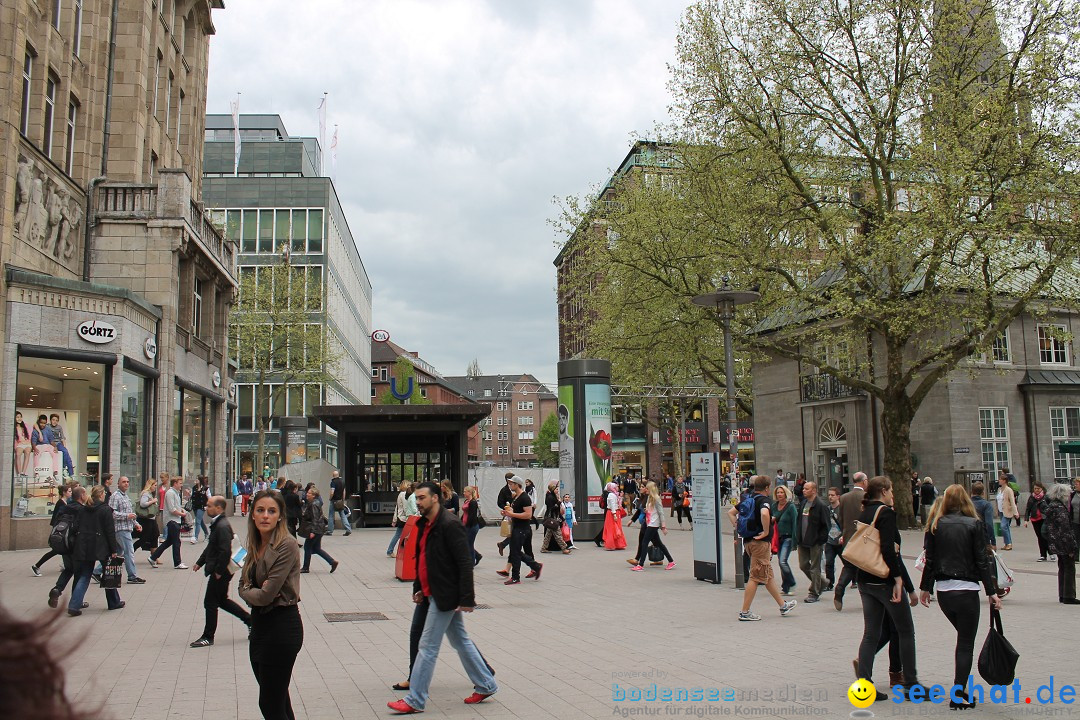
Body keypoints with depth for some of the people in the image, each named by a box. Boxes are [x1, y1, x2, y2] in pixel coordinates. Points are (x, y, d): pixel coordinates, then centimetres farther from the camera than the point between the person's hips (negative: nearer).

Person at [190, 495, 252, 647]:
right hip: (217, 570, 10)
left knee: (210, 602, 1)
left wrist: (219, 571, -22)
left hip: (220, 572, -10)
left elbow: (225, 551, -27)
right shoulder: (216, 524, 11)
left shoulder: (223, 526, -22)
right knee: (222, 600, 18)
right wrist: (199, 563, 17)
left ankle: (208, 637, 12)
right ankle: (250, 620, 26)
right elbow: (210, 547, 20)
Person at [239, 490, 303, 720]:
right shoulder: (255, 546, 8)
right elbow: (243, 585, 10)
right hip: (260, 624, 8)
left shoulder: (286, 546, -18)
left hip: (281, 626, -8)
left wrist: (247, 592, -2)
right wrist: (254, 592, -11)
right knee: (278, 701, 17)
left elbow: (266, 595, -21)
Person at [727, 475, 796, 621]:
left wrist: (737, 527, 12)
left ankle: (783, 605, 30)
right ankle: (745, 612, -2)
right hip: (760, 542, -9)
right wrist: (766, 531, -23)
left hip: (749, 541, 9)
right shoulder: (764, 500, -12)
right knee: (756, 577, -4)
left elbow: (731, 512, 17)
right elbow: (764, 514, -34)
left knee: (768, 575, 18)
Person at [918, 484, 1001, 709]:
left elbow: (929, 559, 4)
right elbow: (982, 561, -6)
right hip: (967, 590, -3)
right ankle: (958, 695, 2)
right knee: (966, 643, 4)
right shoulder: (974, 524, -5)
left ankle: (959, 690, 19)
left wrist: (925, 588, 13)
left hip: (942, 591, 3)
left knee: (963, 638, 20)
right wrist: (992, 591, 0)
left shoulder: (935, 525, 2)